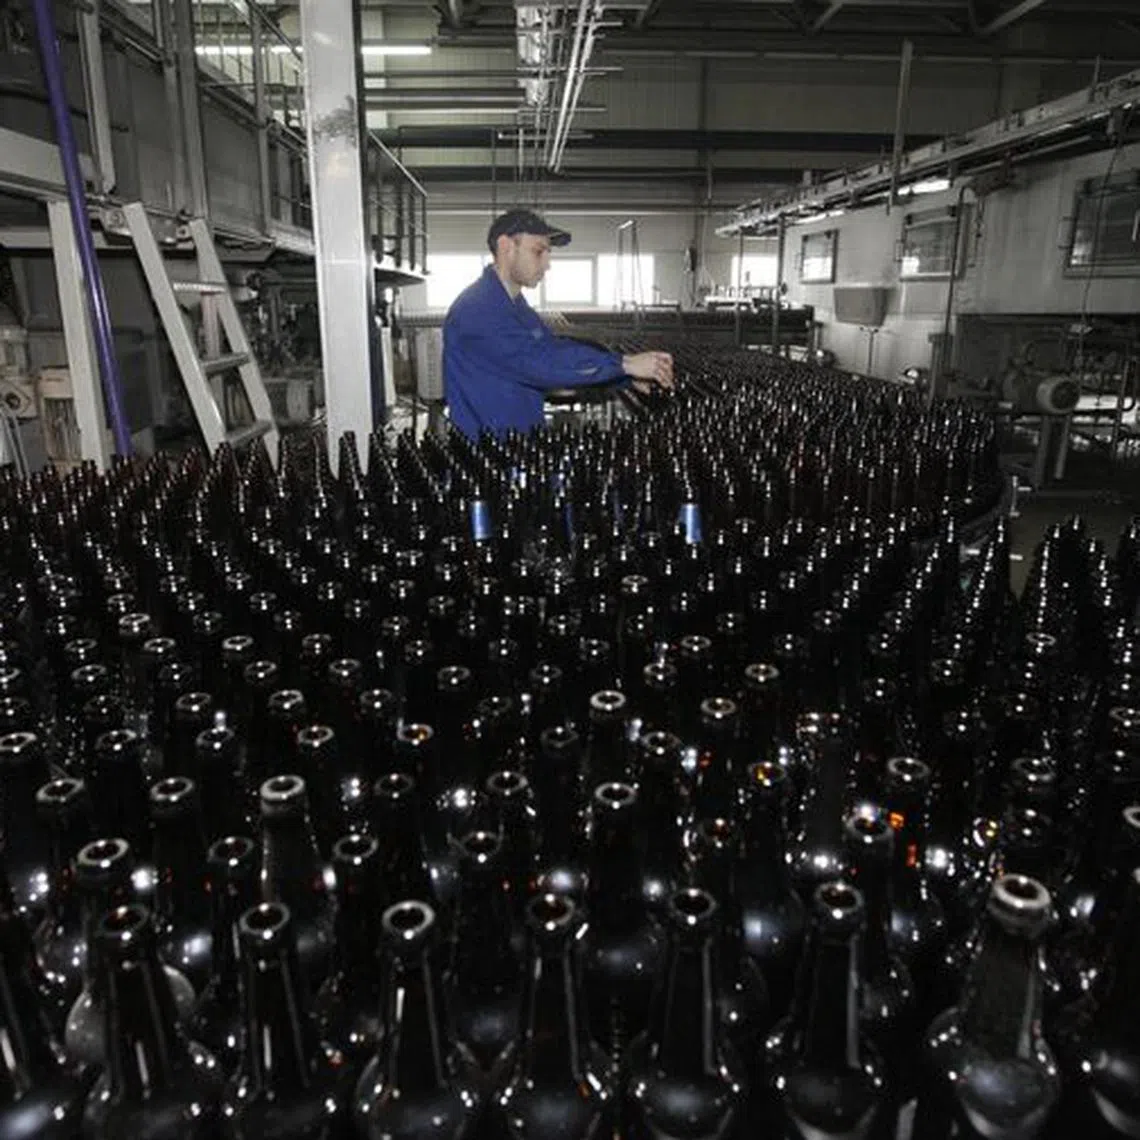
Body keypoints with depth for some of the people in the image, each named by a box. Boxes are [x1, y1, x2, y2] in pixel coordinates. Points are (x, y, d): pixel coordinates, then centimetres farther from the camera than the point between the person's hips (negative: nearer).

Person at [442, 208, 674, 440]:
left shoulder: (517, 307, 15)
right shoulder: (478, 309, -16)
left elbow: (559, 350, 10)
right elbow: (542, 361, -24)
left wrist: (627, 373, -2)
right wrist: (626, 364, -22)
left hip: (520, 440, 8)